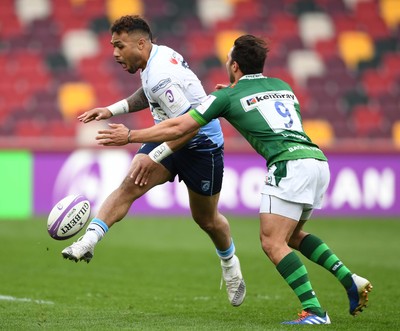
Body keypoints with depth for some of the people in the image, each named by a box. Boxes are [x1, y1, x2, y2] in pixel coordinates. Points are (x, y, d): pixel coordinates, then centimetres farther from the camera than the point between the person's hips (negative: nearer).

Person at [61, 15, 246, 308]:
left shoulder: (162, 76, -30)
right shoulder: (158, 55, -2)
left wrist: (154, 157, -29)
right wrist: (111, 110, 10)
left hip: (202, 145, -8)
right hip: (169, 139, 8)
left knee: (206, 219, 12)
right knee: (129, 186, -16)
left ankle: (230, 266, 40)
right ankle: (88, 242, -27)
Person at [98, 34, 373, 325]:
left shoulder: (228, 96, 7)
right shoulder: (282, 86, 24)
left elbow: (178, 128, 9)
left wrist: (129, 136, 19)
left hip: (290, 164, -7)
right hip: (318, 161, 8)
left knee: (272, 241, -5)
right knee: (291, 235, 22)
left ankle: (313, 310, -16)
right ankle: (350, 280, 10)